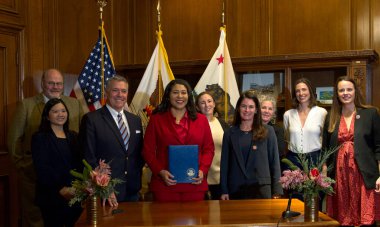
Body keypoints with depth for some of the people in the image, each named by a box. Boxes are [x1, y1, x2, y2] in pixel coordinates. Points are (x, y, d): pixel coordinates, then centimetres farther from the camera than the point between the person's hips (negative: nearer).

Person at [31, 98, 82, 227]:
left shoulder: (73, 136, 13)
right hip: (52, 197, -4)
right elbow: (42, 168, -11)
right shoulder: (40, 138, -2)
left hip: (76, 196, 5)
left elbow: (80, 164, 8)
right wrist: (61, 189, -19)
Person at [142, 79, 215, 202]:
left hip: (194, 185, 2)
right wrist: (160, 172, -11)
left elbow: (209, 149, 9)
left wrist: (202, 170, -7)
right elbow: (148, 150, 3)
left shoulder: (201, 119, 9)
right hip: (164, 185, -1)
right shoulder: (156, 119, 4)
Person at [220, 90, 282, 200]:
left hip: (261, 188, -1)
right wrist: (224, 190, 0)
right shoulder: (230, 133, 5)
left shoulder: (267, 131, 1)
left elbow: (274, 161, 1)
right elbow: (224, 163, 5)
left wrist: (277, 191, -4)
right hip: (236, 189, 1)